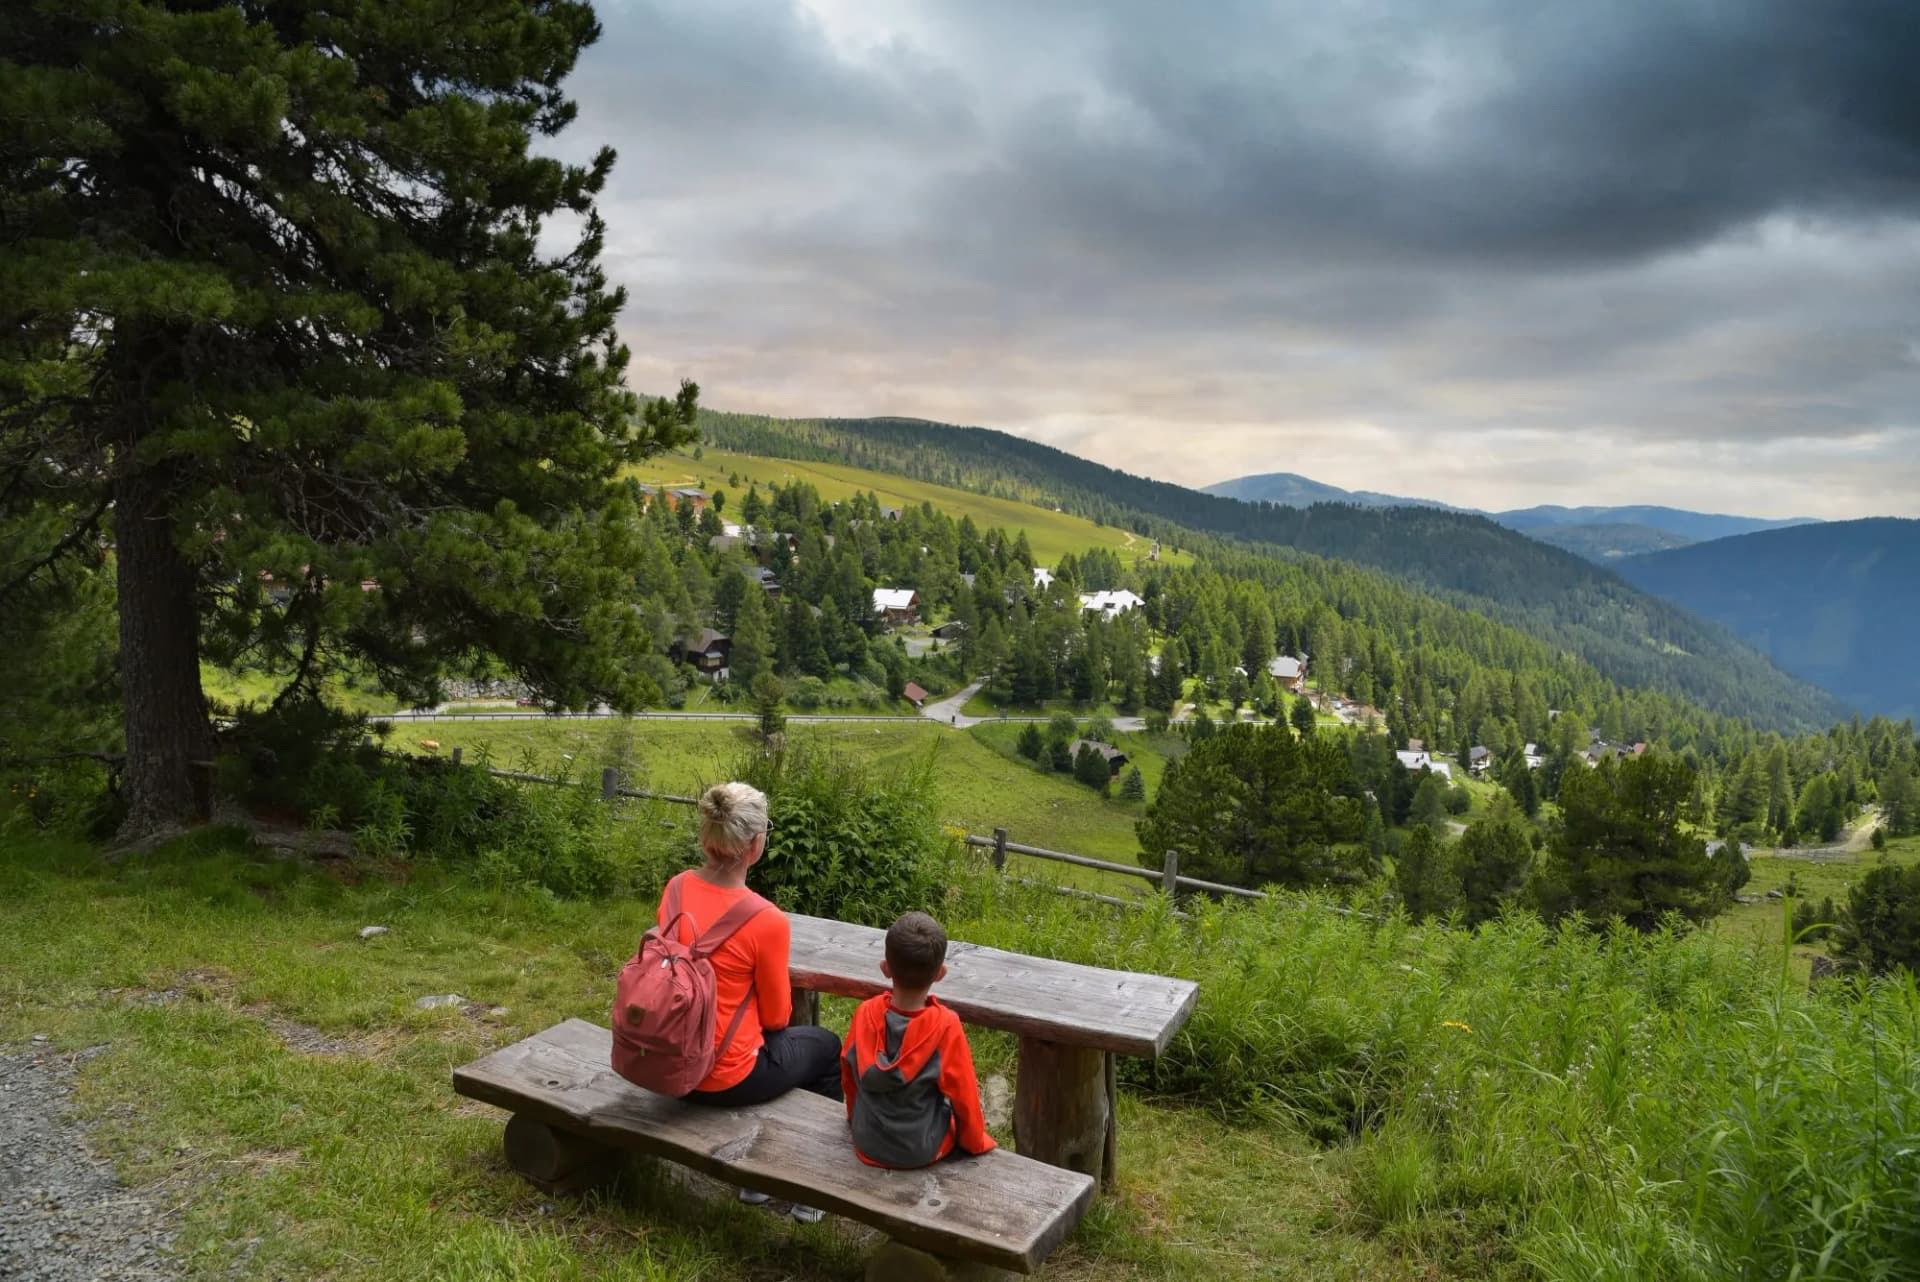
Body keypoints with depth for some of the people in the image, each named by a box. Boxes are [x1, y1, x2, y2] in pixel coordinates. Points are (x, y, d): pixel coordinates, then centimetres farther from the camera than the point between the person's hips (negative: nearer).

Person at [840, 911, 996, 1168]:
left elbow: (848, 1076, 1)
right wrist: (976, 1142, 6)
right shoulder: (945, 1026, -24)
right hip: (921, 1151, -3)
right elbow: (963, 1095, -12)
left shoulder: (866, 1013, -15)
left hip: (866, 1144, 4)